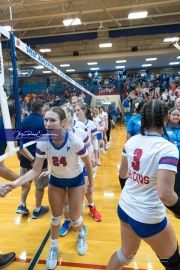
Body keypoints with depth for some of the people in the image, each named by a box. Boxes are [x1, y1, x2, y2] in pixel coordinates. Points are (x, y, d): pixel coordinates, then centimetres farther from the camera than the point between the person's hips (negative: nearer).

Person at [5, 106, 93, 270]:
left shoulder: (75, 142, -33)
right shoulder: (42, 143, -25)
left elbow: (88, 163, -16)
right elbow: (36, 170, -20)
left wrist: (91, 184, -5)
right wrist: (16, 183, -35)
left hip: (76, 180, -2)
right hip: (56, 180, 2)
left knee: (74, 218, 8)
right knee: (56, 217, 13)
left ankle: (81, 236, 45)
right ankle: (54, 247, 42)